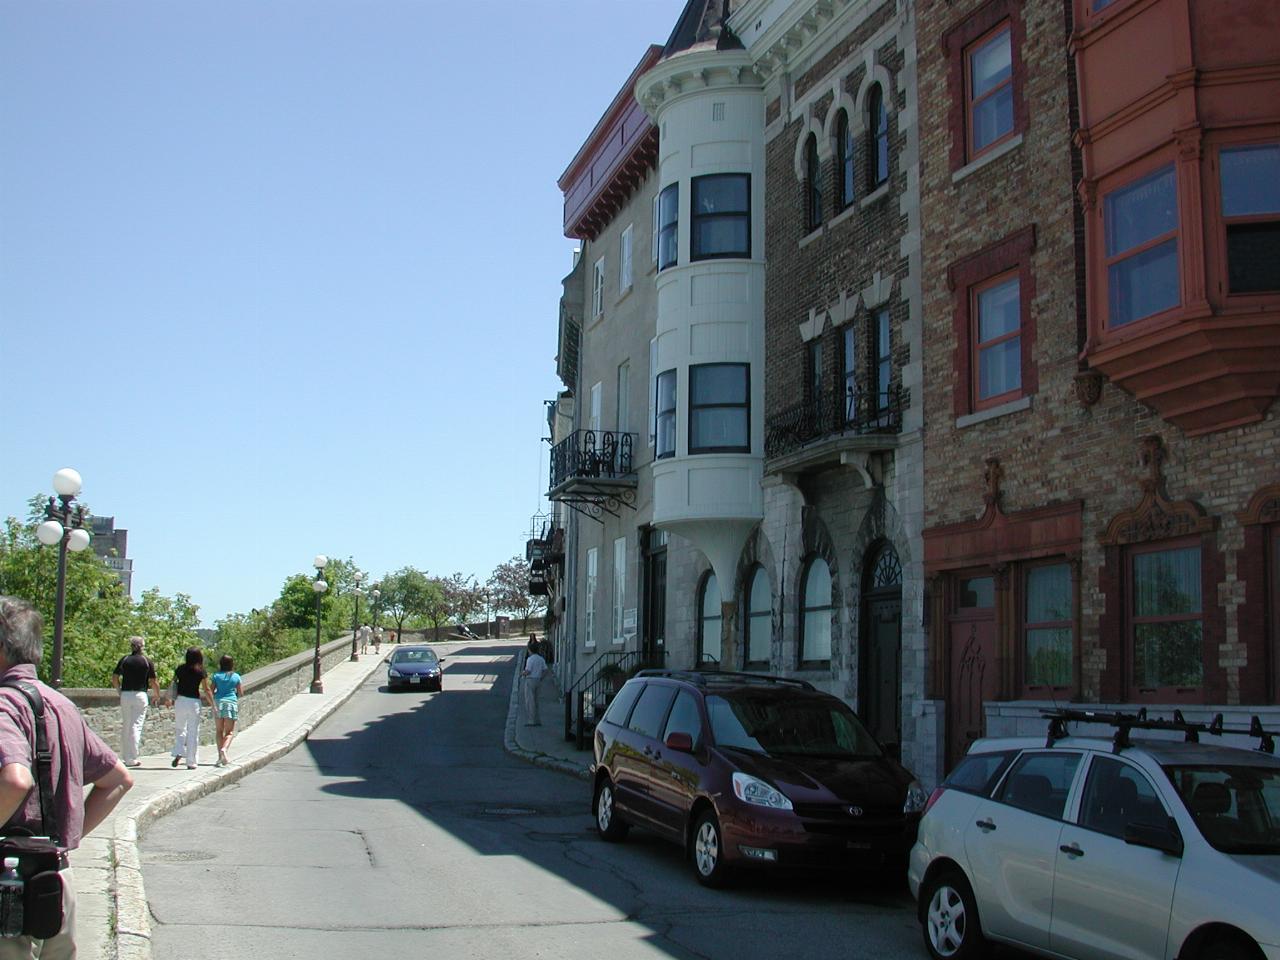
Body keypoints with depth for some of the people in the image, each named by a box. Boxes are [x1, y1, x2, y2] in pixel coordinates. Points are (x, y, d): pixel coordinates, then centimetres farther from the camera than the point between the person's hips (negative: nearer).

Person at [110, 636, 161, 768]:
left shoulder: (124, 660, 4)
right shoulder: (147, 662, -1)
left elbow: (114, 678, 3)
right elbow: (153, 682, 0)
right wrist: (157, 695, 15)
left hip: (125, 695, 2)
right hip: (140, 695, -2)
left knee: (125, 726, 12)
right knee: (136, 726, -2)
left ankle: (125, 756, 15)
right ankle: (132, 759, -4)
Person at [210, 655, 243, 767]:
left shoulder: (216, 676, 3)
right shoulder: (236, 676, 2)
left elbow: (211, 691, -1)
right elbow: (241, 693, 6)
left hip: (218, 703, 1)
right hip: (231, 703, -1)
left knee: (219, 731, 10)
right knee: (230, 732, 1)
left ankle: (220, 756, 6)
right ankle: (224, 749, -24)